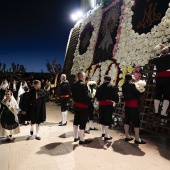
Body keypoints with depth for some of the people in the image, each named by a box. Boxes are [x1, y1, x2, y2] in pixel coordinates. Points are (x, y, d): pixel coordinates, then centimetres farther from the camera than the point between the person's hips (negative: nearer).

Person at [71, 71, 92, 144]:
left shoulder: (74, 85, 4)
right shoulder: (83, 85, -20)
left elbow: (73, 95, 10)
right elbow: (86, 96, -23)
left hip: (76, 105, 8)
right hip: (83, 106, -8)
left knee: (76, 121, 17)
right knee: (82, 122, 1)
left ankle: (76, 137, 31)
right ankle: (82, 140, 11)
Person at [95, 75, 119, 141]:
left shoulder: (100, 87, 5)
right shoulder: (112, 87, -7)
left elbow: (97, 95, 6)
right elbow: (115, 95, -13)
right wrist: (116, 101, 4)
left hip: (101, 104, 5)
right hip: (109, 104, -4)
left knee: (103, 118, 17)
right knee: (107, 119, -2)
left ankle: (103, 132, 31)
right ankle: (106, 136, 1)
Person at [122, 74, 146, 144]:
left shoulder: (124, 86, 9)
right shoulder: (131, 84, -12)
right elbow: (137, 93, -10)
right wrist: (140, 96, 8)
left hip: (127, 104, 7)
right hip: (133, 104, -7)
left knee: (127, 120, 11)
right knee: (136, 121, -3)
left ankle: (127, 136, 18)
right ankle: (137, 139, 0)